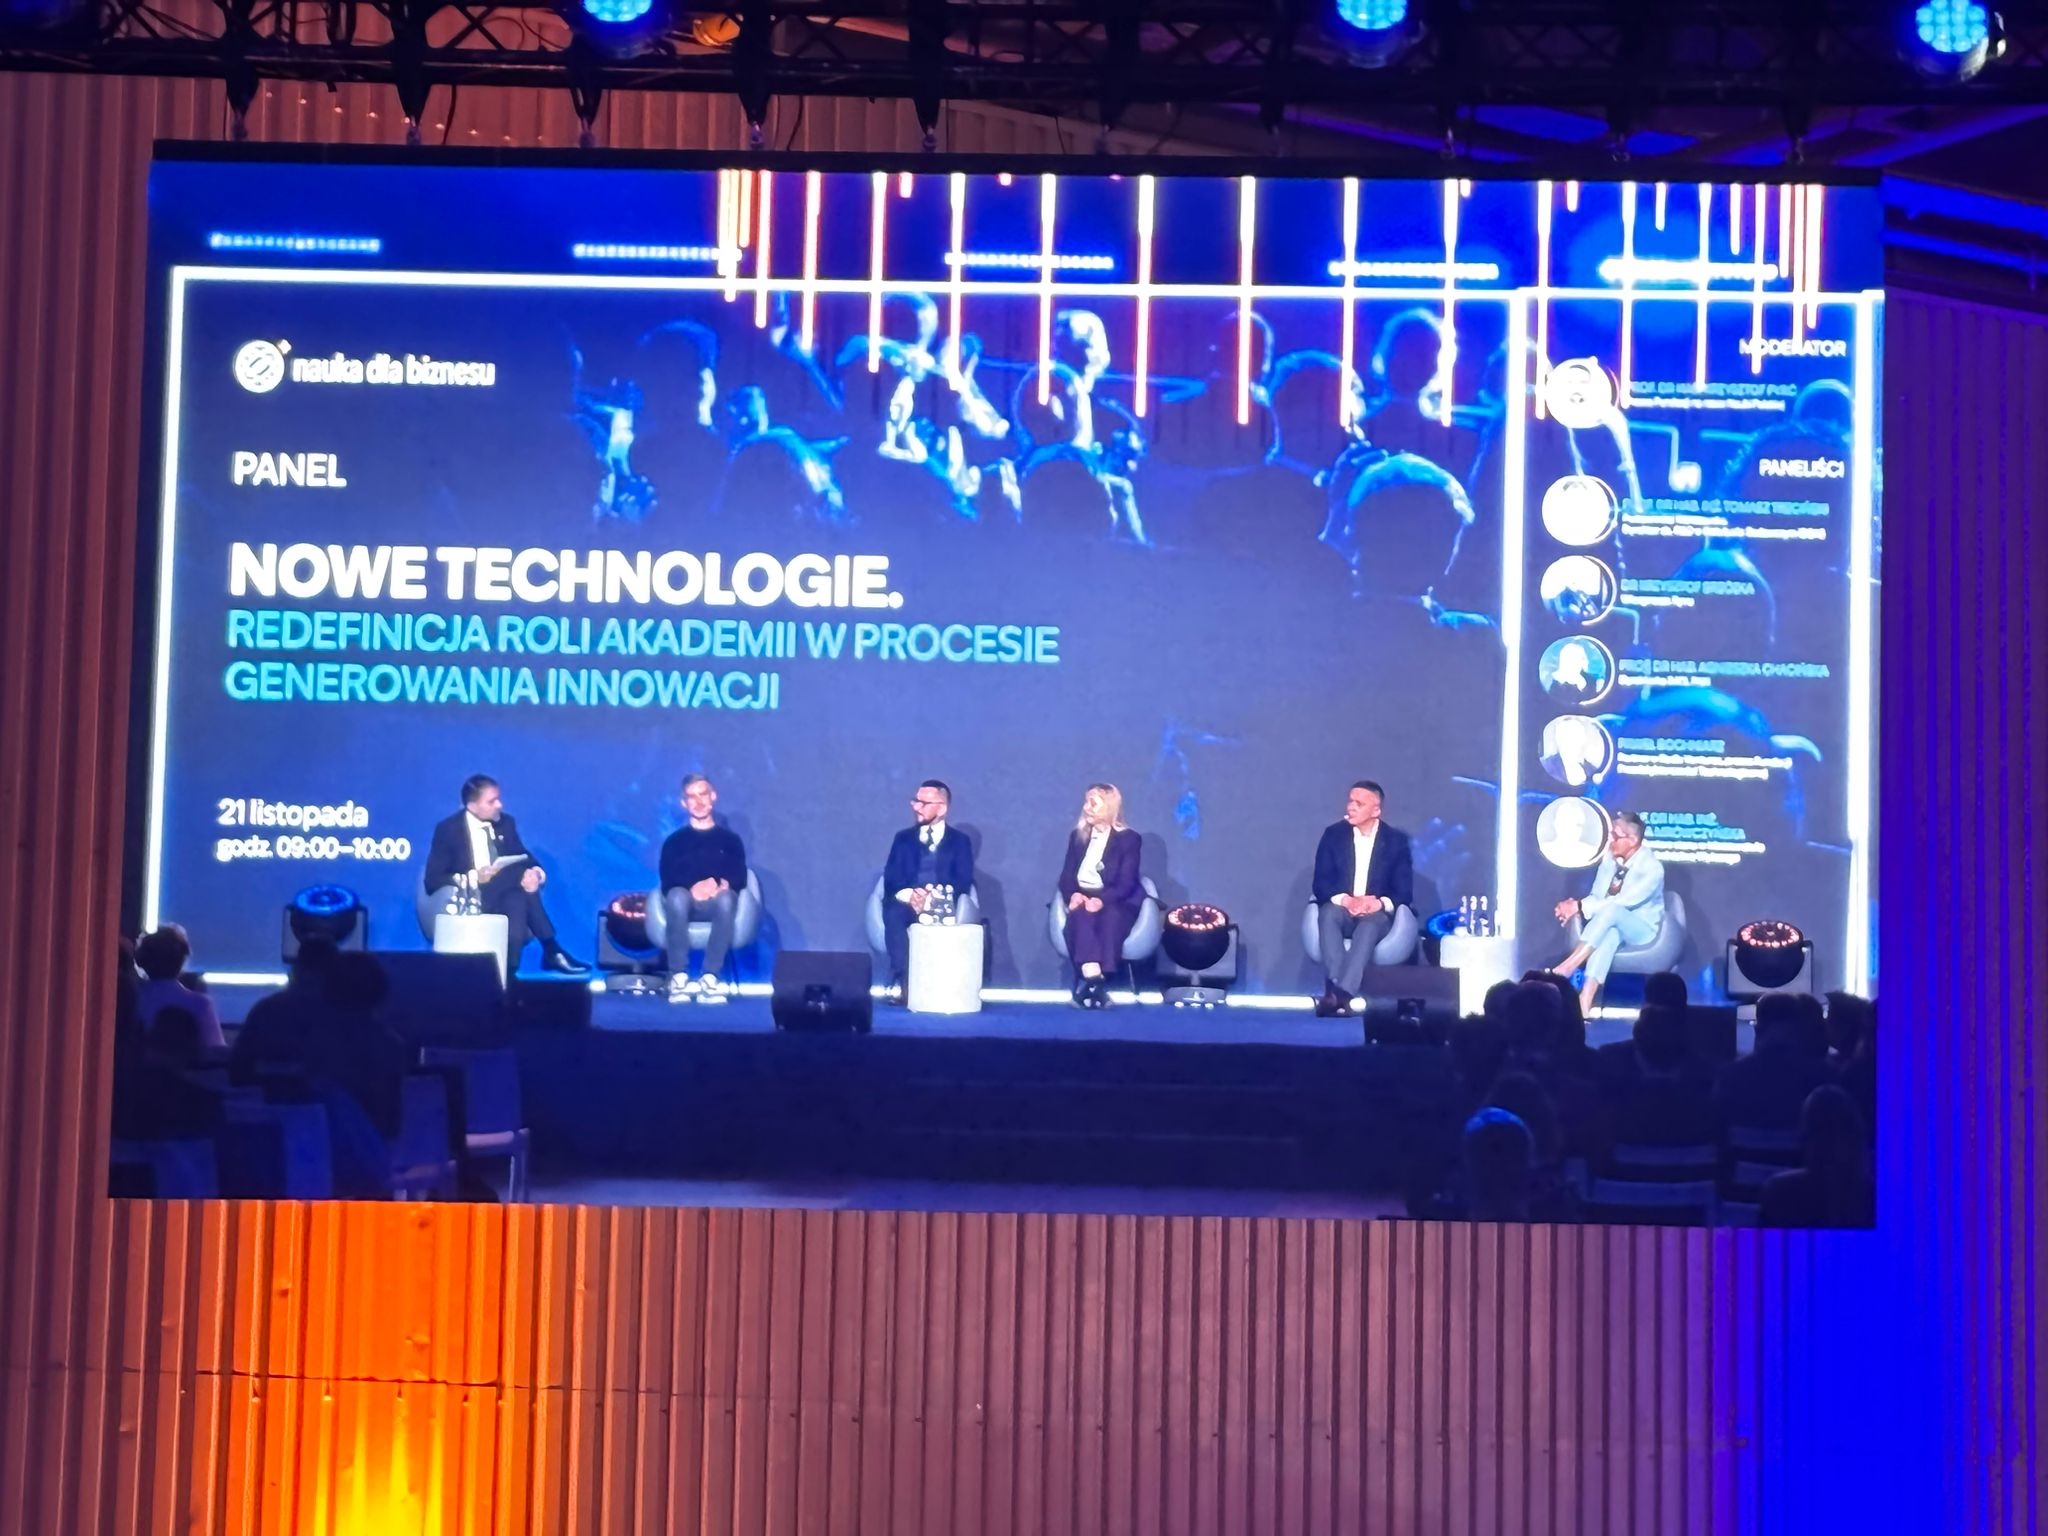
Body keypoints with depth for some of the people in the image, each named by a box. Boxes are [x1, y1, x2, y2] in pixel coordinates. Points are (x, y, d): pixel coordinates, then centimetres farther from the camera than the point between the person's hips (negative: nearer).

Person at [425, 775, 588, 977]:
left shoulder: (505, 823, 9)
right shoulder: (448, 829, -5)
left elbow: (523, 858, 10)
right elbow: (433, 880, -9)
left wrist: (535, 870, -16)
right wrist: (474, 877, -23)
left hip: (506, 898, 5)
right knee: (521, 882, -31)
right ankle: (550, 950, -30)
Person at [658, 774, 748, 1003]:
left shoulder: (730, 839, 19)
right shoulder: (674, 841, 17)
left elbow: (740, 879, 5)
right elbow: (668, 881, 2)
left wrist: (722, 885, -19)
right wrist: (693, 889, -20)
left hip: (716, 905, 0)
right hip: (687, 904, 0)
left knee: (726, 898, -38)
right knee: (677, 895, -38)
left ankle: (710, 978, -40)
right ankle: (678, 978, -36)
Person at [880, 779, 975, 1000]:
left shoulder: (959, 841, 12)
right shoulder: (903, 838, 17)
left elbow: (963, 882, -2)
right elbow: (891, 879, 4)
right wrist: (908, 894, -19)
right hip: (909, 903, 2)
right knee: (893, 912, -34)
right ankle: (900, 980, -38)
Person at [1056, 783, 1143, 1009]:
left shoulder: (1128, 838, 3)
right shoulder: (1078, 836, 16)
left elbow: (1126, 882, -8)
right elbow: (1066, 876, 8)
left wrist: (1102, 900, -26)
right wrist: (1073, 895, -15)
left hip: (1115, 902, -2)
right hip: (1083, 899, 2)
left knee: (1110, 917, -38)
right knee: (1081, 914, -34)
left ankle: (1093, 984, -47)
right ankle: (1092, 978, -52)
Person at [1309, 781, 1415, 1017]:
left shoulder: (1396, 840, 3)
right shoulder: (1334, 834, 5)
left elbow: (1404, 891, -2)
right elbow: (1321, 883, -2)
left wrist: (1379, 903, -23)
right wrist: (1346, 900, -22)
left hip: (1377, 915, -1)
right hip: (1342, 909, 1)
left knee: (1371, 920, -38)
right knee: (1328, 912, -35)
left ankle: (1339, 993, -53)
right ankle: (1338, 991, -48)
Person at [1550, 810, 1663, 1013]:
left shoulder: (1652, 868, -20)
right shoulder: (1610, 857, -1)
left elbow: (1622, 903, -29)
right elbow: (1597, 897, 4)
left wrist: (1580, 907, -32)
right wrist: (1576, 905, -20)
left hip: (1642, 929, -4)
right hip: (1611, 923, 4)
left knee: (1611, 911, -37)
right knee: (1610, 932, -37)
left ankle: (1567, 966, -43)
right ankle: (1584, 1002, -53)